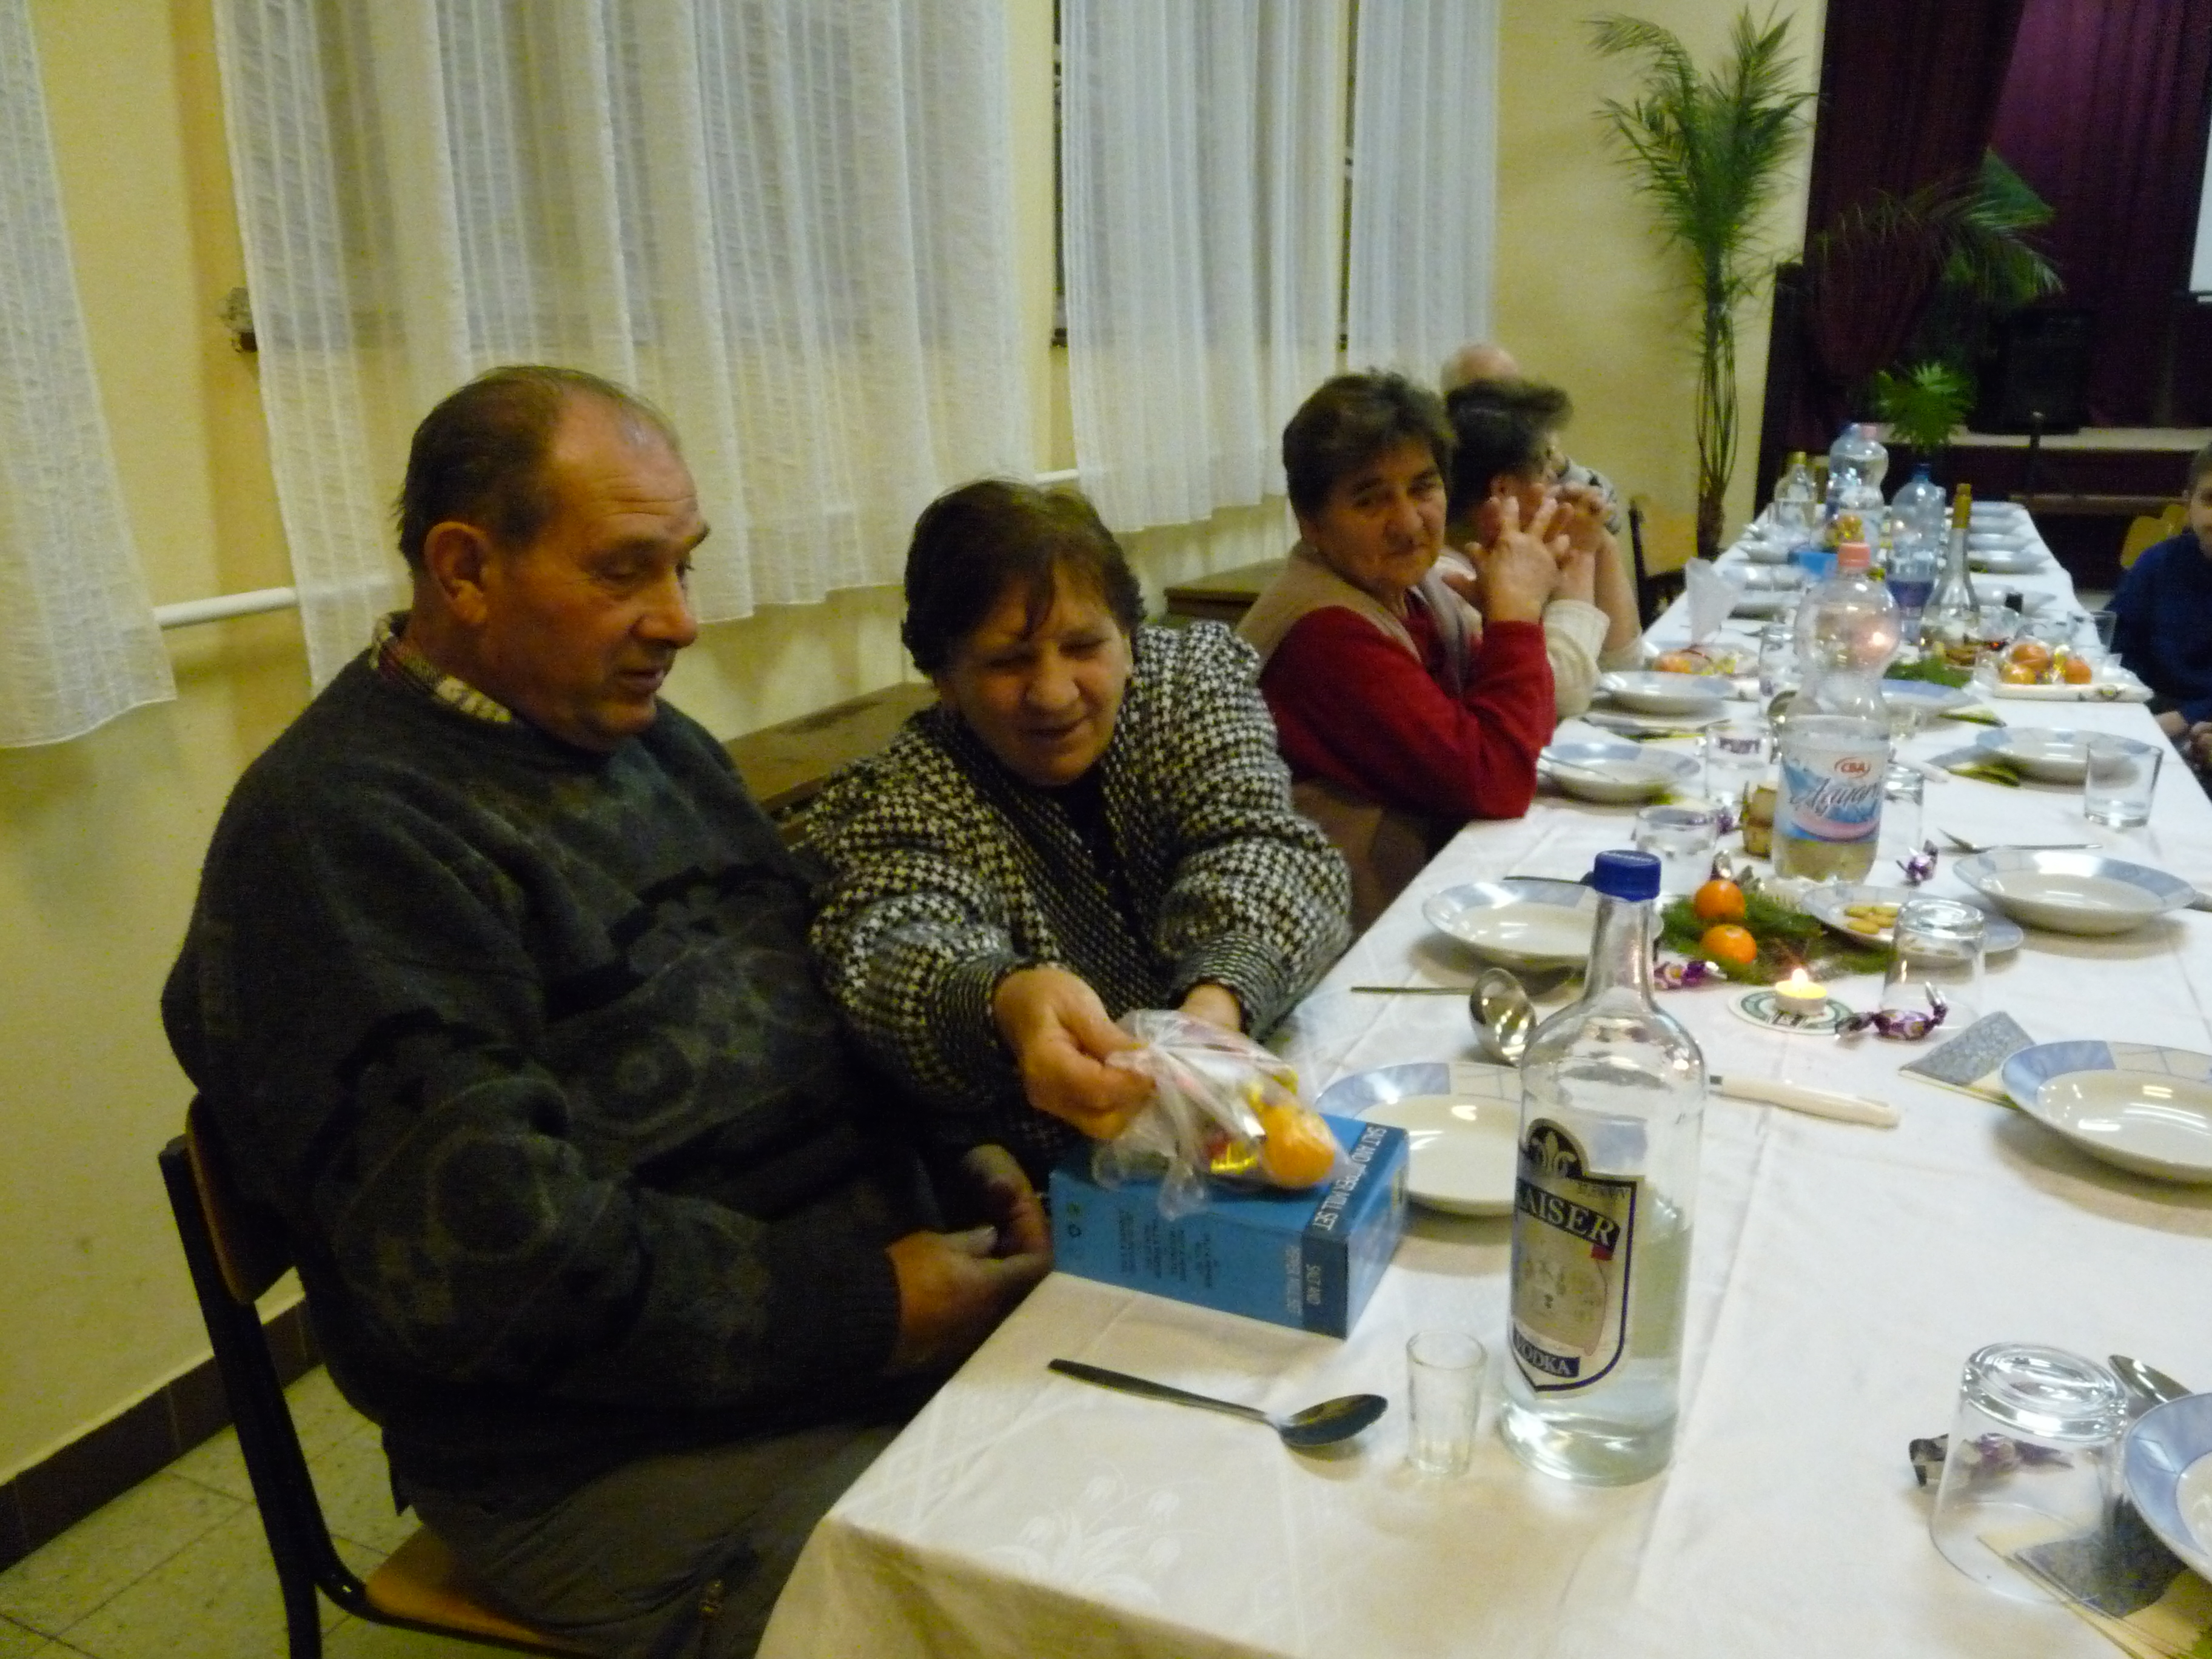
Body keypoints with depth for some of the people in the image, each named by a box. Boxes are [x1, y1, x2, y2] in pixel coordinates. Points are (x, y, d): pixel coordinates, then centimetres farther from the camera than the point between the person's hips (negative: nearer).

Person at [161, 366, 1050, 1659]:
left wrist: (950, 1154, 0)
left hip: (883, 1282, 8)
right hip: (614, 1454, -8)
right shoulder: (343, 828, -15)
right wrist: (866, 1310, -20)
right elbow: (489, 1253, -23)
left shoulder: (651, 739, 13)